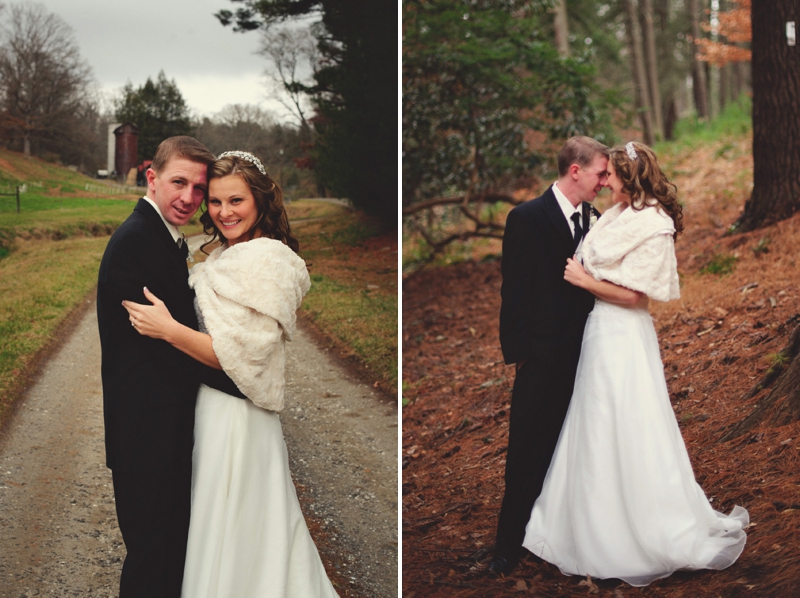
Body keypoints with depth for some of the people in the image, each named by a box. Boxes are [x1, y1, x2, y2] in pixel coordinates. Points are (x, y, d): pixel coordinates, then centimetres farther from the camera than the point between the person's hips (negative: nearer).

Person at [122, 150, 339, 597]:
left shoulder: (268, 259, -17)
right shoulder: (223, 257, 12)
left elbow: (248, 355, -22)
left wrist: (169, 330, -25)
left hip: (237, 415, -9)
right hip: (211, 405, 9)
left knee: (231, 537, 2)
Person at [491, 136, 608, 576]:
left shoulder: (594, 219, 6)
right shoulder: (527, 218, -9)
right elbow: (514, 291, -8)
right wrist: (517, 352, -10)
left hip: (582, 356, 5)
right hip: (542, 359, -4)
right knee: (527, 453, 4)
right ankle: (510, 543, 17)